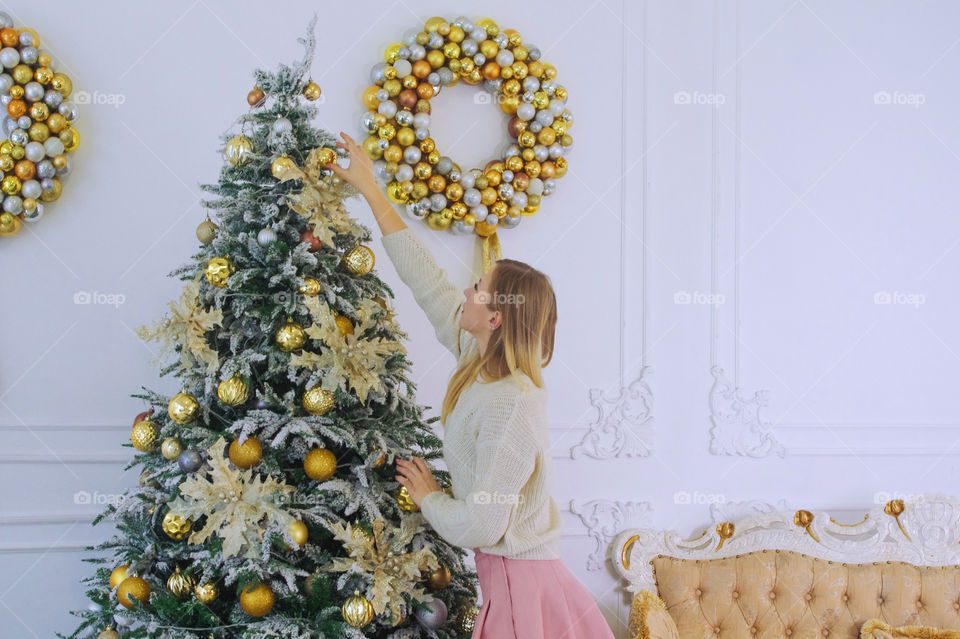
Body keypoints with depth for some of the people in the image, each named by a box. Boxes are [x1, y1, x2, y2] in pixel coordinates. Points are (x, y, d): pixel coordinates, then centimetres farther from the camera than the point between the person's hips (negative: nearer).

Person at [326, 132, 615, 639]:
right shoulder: (482, 363, -1)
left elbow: (483, 524, -26)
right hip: (509, 576, 8)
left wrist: (428, 497, -7)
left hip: (521, 585, -8)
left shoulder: (510, 405, -26)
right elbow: (425, 277, 5)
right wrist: (370, 190, 9)